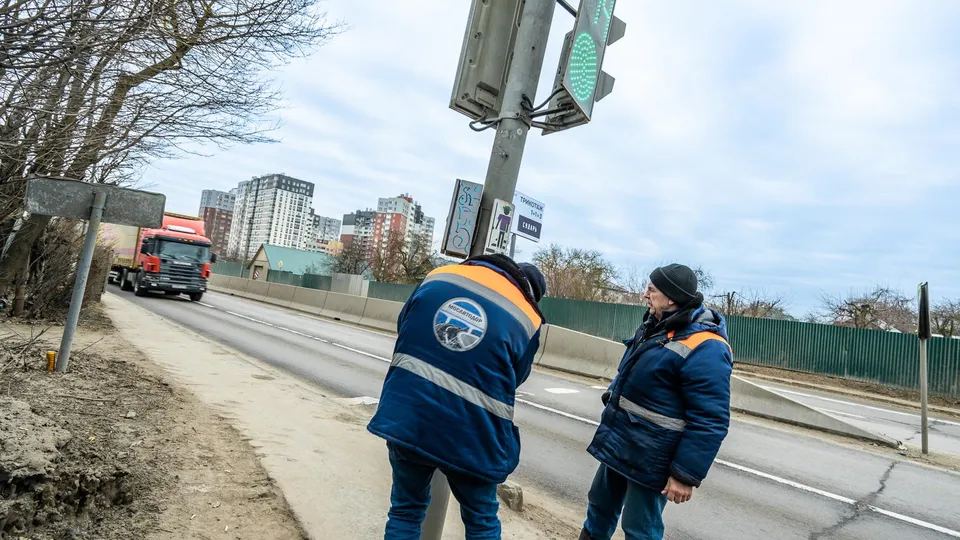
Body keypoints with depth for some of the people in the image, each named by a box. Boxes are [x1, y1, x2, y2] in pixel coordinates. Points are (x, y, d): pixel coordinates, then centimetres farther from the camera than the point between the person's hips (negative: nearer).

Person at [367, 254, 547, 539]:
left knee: (405, 509, 24)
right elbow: (513, 380, 8)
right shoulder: (527, 321, -3)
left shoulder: (439, 276, 4)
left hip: (406, 417, 2)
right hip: (471, 435, -2)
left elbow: (403, 327, 15)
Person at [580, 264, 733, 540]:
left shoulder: (704, 348, -25)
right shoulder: (657, 325, 4)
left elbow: (710, 423, -25)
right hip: (618, 441, 8)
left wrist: (686, 475, -22)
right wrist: (610, 400, 22)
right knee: (600, 505, 22)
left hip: (648, 457, -8)